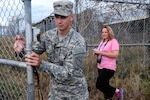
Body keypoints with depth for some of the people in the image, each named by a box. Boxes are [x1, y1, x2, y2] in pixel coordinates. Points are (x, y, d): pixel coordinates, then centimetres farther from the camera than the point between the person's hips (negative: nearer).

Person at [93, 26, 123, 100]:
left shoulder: (113, 41, -9)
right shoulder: (102, 42, 14)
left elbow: (115, 54, -20)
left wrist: (101, 52, -21)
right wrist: (96, 53, 0)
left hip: (108, 68, -8)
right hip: (100, 67, 8)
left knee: (99, 85, -14)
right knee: (104, 85, 13)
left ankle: (117, 91, 3)